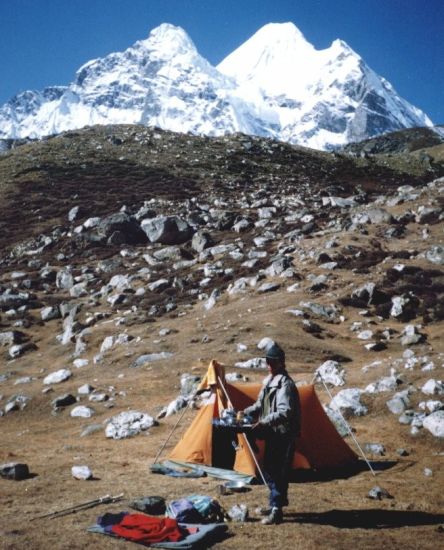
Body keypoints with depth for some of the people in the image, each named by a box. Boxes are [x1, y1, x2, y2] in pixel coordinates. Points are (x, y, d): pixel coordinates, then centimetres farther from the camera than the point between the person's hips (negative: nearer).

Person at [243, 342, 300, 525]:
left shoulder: (285, 384, -18)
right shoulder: (268, 381, 12)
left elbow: (284, 412, -28)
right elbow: (260, 405, 22)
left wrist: (263, 422, -36)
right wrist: (245, 412, 10)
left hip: (284, 434, -10)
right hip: (272, 433, 10)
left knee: (278, 472, -6)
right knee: (269, 470, 16)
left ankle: (276, 511, 1)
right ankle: (276, 504, 29)